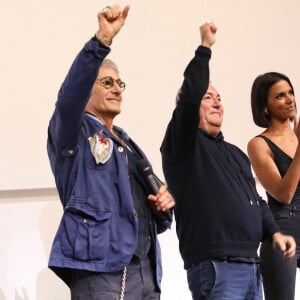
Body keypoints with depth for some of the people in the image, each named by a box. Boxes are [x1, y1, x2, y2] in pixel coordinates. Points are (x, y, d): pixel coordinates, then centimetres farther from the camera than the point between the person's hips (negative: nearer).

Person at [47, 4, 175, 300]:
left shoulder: (128, 145, 25)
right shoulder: (74, 133, 4)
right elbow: (70, 95, -20)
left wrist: (162, 207, 6)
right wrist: (102, 40, -31)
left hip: (146, 271, 8)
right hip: (101, 270, -7)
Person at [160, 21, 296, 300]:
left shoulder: (235, 153, 25)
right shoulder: (183, 144, 0)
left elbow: (255, 200, 26)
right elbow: (188, 97, -17)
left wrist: (274, 232, 9)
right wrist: (205, 48, -12)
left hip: (251, 268, 8)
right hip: (215, 269, -8)